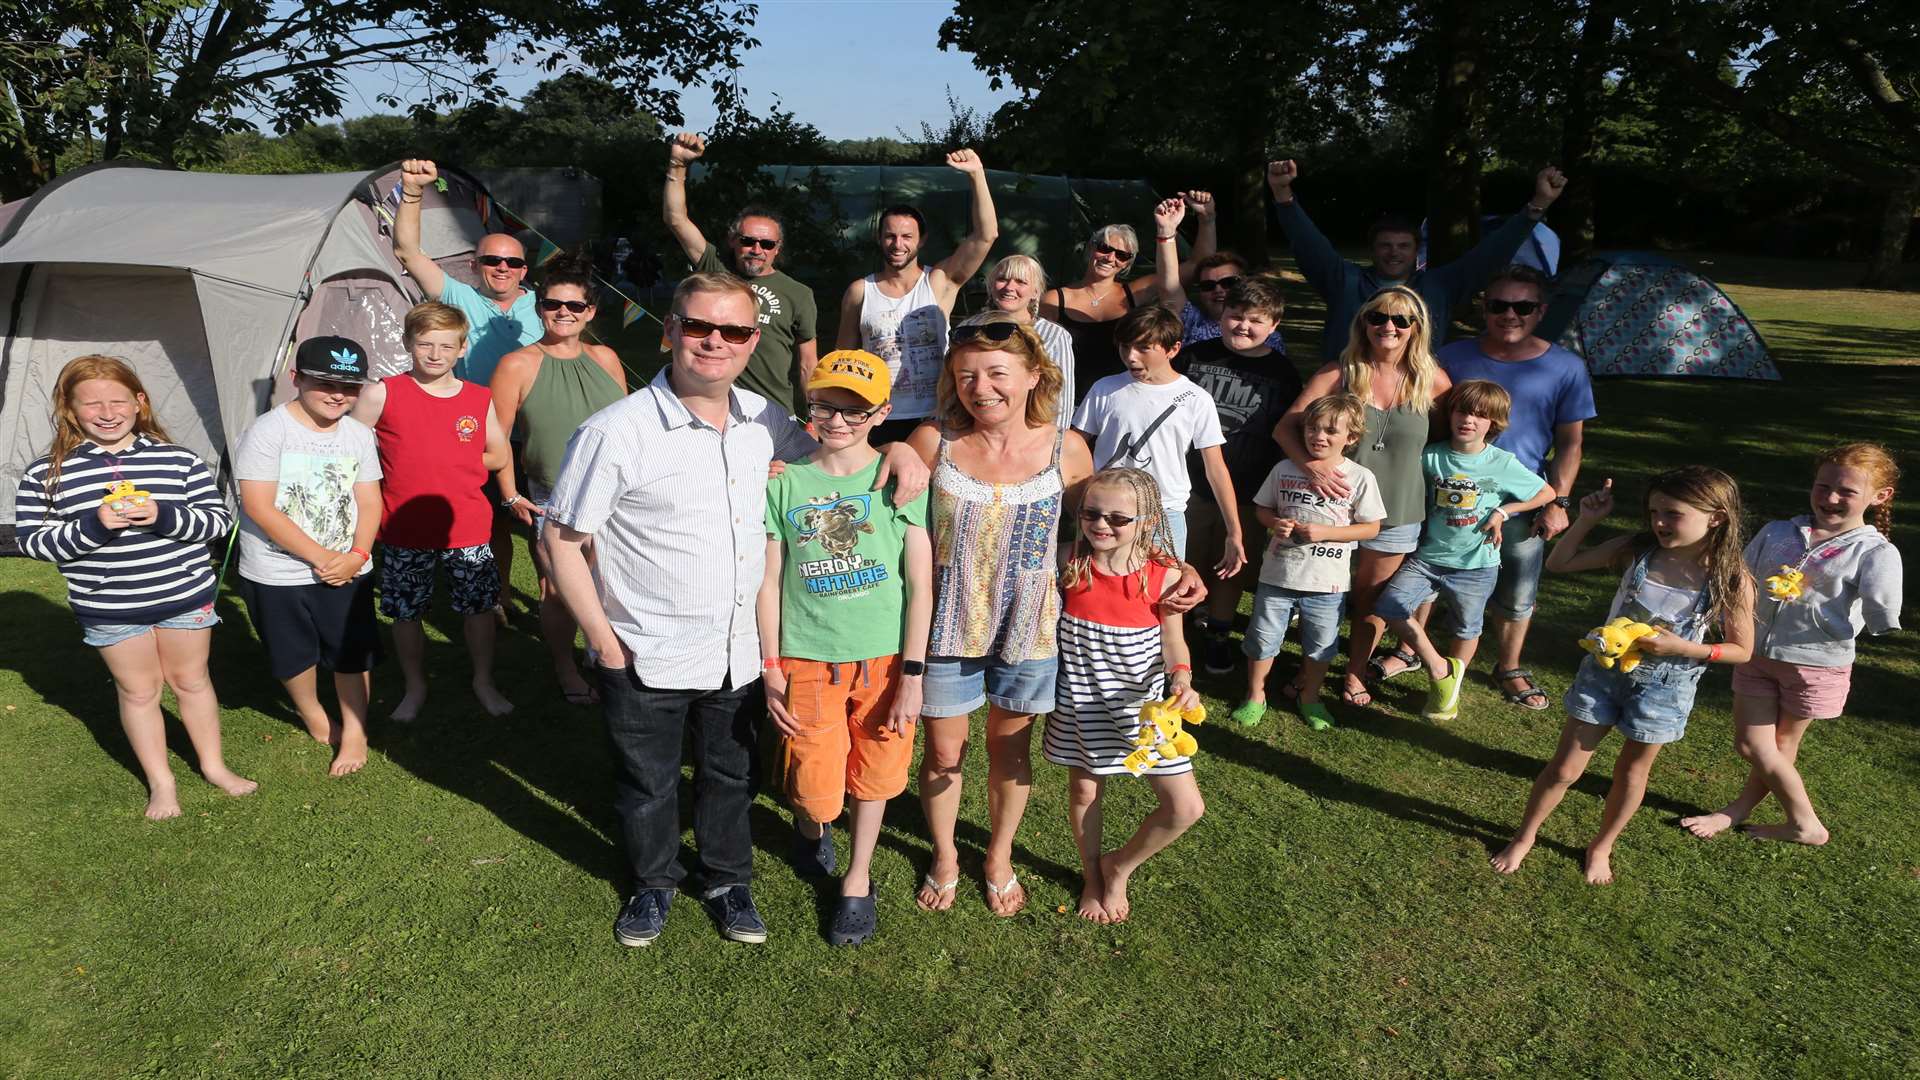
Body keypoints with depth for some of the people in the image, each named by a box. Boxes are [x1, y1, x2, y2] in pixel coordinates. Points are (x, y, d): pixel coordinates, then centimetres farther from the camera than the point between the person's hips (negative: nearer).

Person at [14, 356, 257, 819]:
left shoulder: (178, 460, -6)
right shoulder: (46, 473, -5)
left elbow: (219, 519, -6)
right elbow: (30, 539, -5)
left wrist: (165, 517, -24)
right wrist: (92, 526, -22)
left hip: (186, 596, 0)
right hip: (108, 608, 0)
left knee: (191, 680, 16)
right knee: (138, 690, 12)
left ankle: (213, 765, 33)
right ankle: (160, 782, 28)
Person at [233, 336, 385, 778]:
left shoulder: (360, 435, 1)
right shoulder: (268, 431, -14)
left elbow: (369, 502, 3)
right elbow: (259, 508, -18)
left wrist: (357, 555, -14)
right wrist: (320, 558, -18)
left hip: (346, 573, 2)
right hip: (277, 575, -2)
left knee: (353, 654, 5)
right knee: (295, 655, 15)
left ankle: (354, 733, 24)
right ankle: (314, 717, 41)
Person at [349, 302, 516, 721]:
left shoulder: (480, 399, 0)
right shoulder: (382, 394, -7)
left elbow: (499, 457, 10)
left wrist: (454, 466, 0)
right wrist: (393, 473, -6)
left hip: (468, 529, 1)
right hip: (404, 533, -1)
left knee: (479, 608, 10)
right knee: (406, 614, 12)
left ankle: (484, 682, 32)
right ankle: (415, 688, 34)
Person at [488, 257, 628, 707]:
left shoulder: (605, 359, 8)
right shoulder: (518, 365, -3)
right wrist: (511, 496, -5)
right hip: (552, 501, -3)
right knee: (558, 592, 2)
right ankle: (565, 670, 25)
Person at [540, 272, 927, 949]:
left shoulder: (765, 421, -3)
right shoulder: (616, 431, -18)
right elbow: (561, 539, -12)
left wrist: (895, 449, -6)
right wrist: (604, 641, -12)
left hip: (740, 655, 4)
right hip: (647, 660, -3)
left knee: (731, 775, 22)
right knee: (647, 783, 19)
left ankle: (727, 880, 47)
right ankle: (653, 883, 46)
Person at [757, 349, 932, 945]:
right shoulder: (785, 483, -2)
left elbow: (920, 584, -7)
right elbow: (769, 583, 2)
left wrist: (912, 675, -9)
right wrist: (771, 670, -1)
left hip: (885, 658, 0)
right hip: (808, 660, 1)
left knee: (873, 775, 14)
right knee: (816, 793, 6)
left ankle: (858, 880, 39)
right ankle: (809, 828, 44)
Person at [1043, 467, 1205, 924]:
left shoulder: (1164, 576, -14)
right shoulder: (1070, 565, -11)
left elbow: (1173, 642, -5)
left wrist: (1181, 680, -20)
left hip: (1142, 706, 0)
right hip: (1082, 705, 0)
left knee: (1186, 807, 0)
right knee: (1084, 790, 15)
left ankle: (1119, 866, 28)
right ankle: (1092, 877, 45)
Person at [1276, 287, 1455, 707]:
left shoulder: (1431, 381, -4)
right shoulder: (1338, 373, -8)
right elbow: (1285, 427, -12)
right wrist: (1309, 464, -29)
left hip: (1395, 512, 2)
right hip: (1334, 501, -1)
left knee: (1372, 601, 15)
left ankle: (1355, 673, 36)